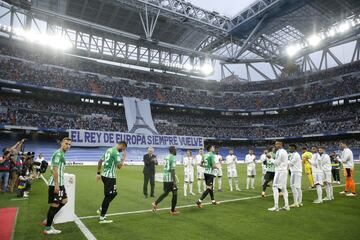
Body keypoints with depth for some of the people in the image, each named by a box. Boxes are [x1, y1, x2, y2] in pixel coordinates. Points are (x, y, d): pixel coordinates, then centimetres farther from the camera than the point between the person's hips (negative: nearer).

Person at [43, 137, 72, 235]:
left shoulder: (62, 154, 15)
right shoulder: (58, 153, -16)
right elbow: (54, 170, -21)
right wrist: (56, 185, -23)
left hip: (60, 183, 10)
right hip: (56, 184, -10)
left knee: (64, 201, 17)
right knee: (55, 205, 0)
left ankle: (48, 220, 24)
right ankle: (48, 228, 13)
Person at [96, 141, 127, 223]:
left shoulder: (109, 150, 13)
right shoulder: (116, 152, -16)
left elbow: (100, 161, 17)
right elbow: (119, 166, -21)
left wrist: (98, 173, 20)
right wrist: (124, 157, -7)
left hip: (104, 175, 10)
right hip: (109, 177, -10)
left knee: (114, 193, 22)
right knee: (108, 196, 1)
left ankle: (101, 209, 27)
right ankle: (102, 218, 10)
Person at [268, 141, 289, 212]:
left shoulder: (280, 152, -14)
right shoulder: (285, 151, 16)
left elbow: (276, 162, -13)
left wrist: (270, 159, -3)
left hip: (280, 171, -10)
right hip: (284, 171, 10)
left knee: (275, 187, -9)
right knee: (283, 188, 13)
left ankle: (276, 207, -11)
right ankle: (286, 206, 17)